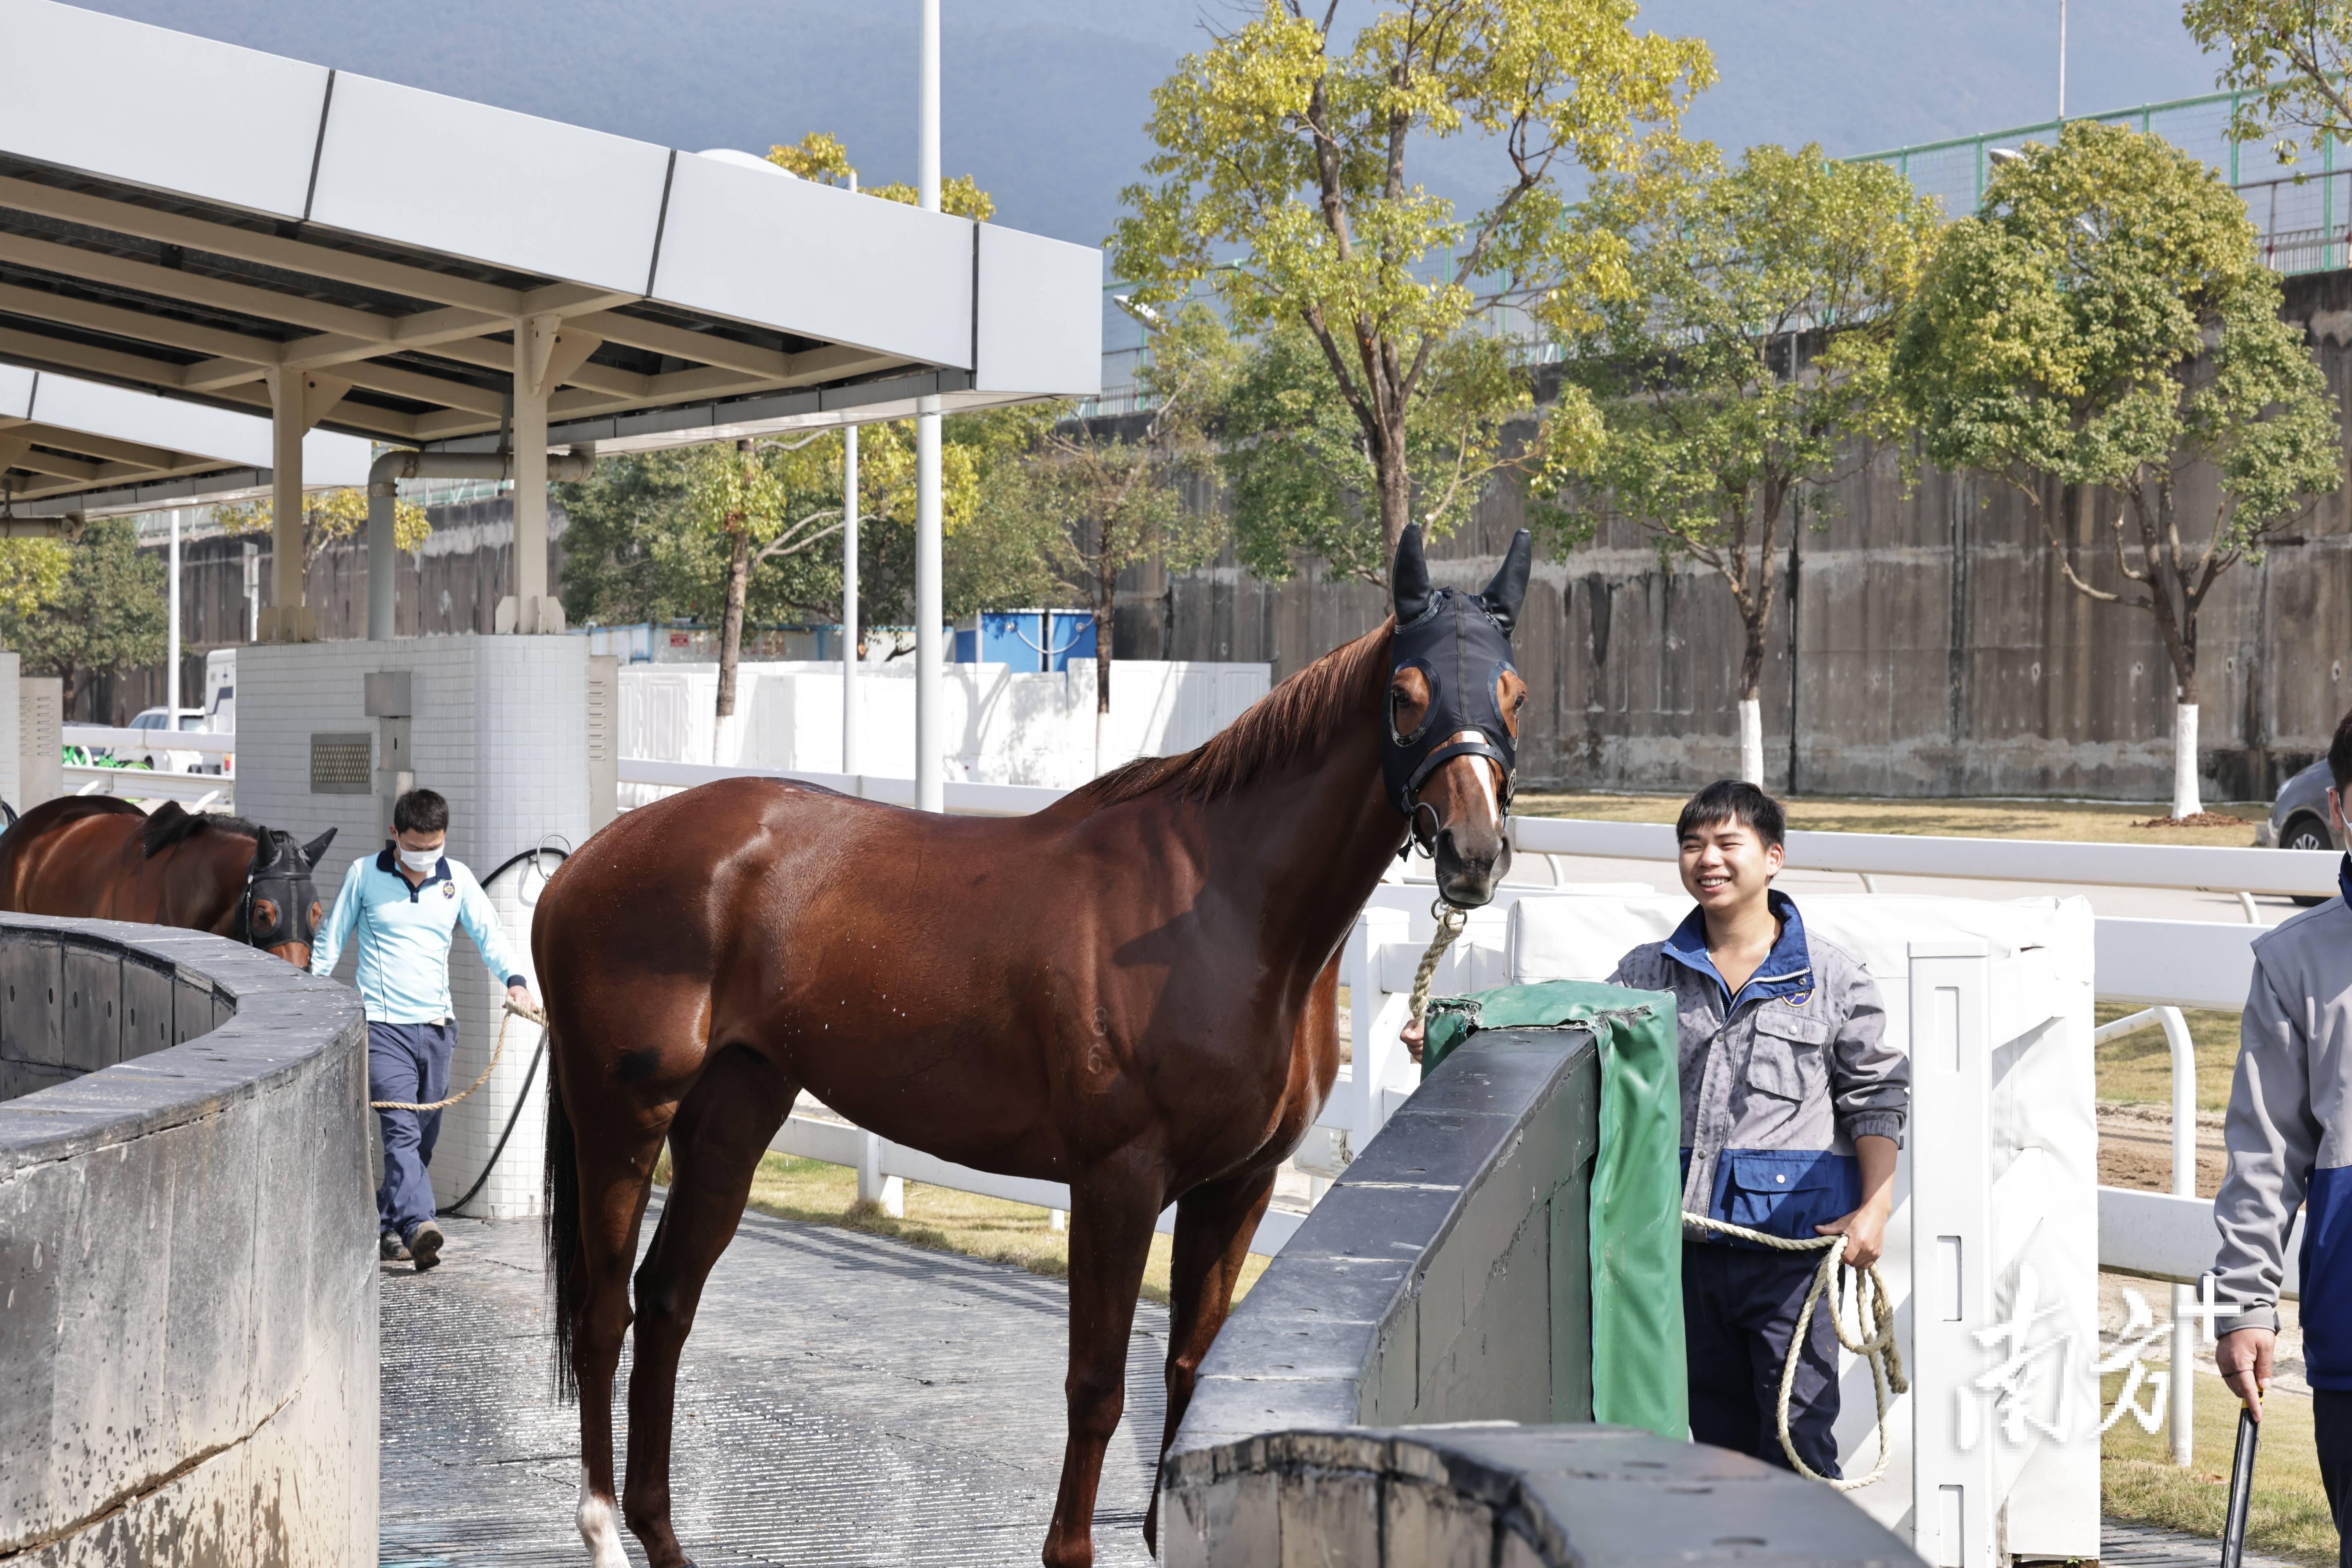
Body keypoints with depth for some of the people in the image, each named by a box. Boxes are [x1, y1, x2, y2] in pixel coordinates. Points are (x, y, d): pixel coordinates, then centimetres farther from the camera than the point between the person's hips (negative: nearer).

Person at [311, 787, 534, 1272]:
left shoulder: (458, 879, 6)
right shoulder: (364, 875, 0)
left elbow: (489, 933, 0)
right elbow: (331, 940, 7)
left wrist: (514, 979, -18)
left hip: (436, 1025, 4)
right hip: (382, 1026, -4)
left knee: (424, 1138, 9)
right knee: (401, 1128, -18)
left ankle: (386, 1225, 23)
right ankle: (419, 1225, -31)